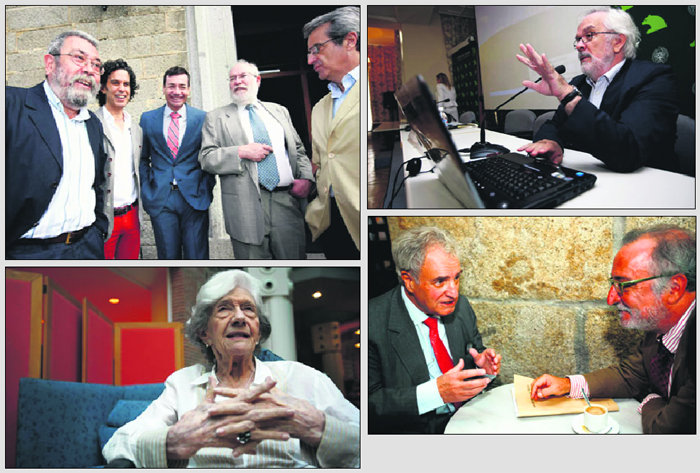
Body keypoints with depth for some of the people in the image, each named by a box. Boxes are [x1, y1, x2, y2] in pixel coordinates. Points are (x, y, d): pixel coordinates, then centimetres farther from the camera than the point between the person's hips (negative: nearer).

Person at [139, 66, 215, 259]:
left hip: (195, 198, -1)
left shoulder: (203, 118, 4)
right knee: (168, 257, 6)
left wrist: (205, 187, -4)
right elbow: (143, 158, 13)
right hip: (160, 199, 1)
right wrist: (146, 190, 3)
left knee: (197, 257, 0)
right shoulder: (147, 119, 8)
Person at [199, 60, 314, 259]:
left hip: (287, 200, 3)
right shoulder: (216, 118, 10)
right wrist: (241, 152, -11)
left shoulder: (279, 111, 20)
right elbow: (206, 158, 3)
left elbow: (298, 149, 19)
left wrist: (306, 177, 1)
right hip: (248, 205, -2)